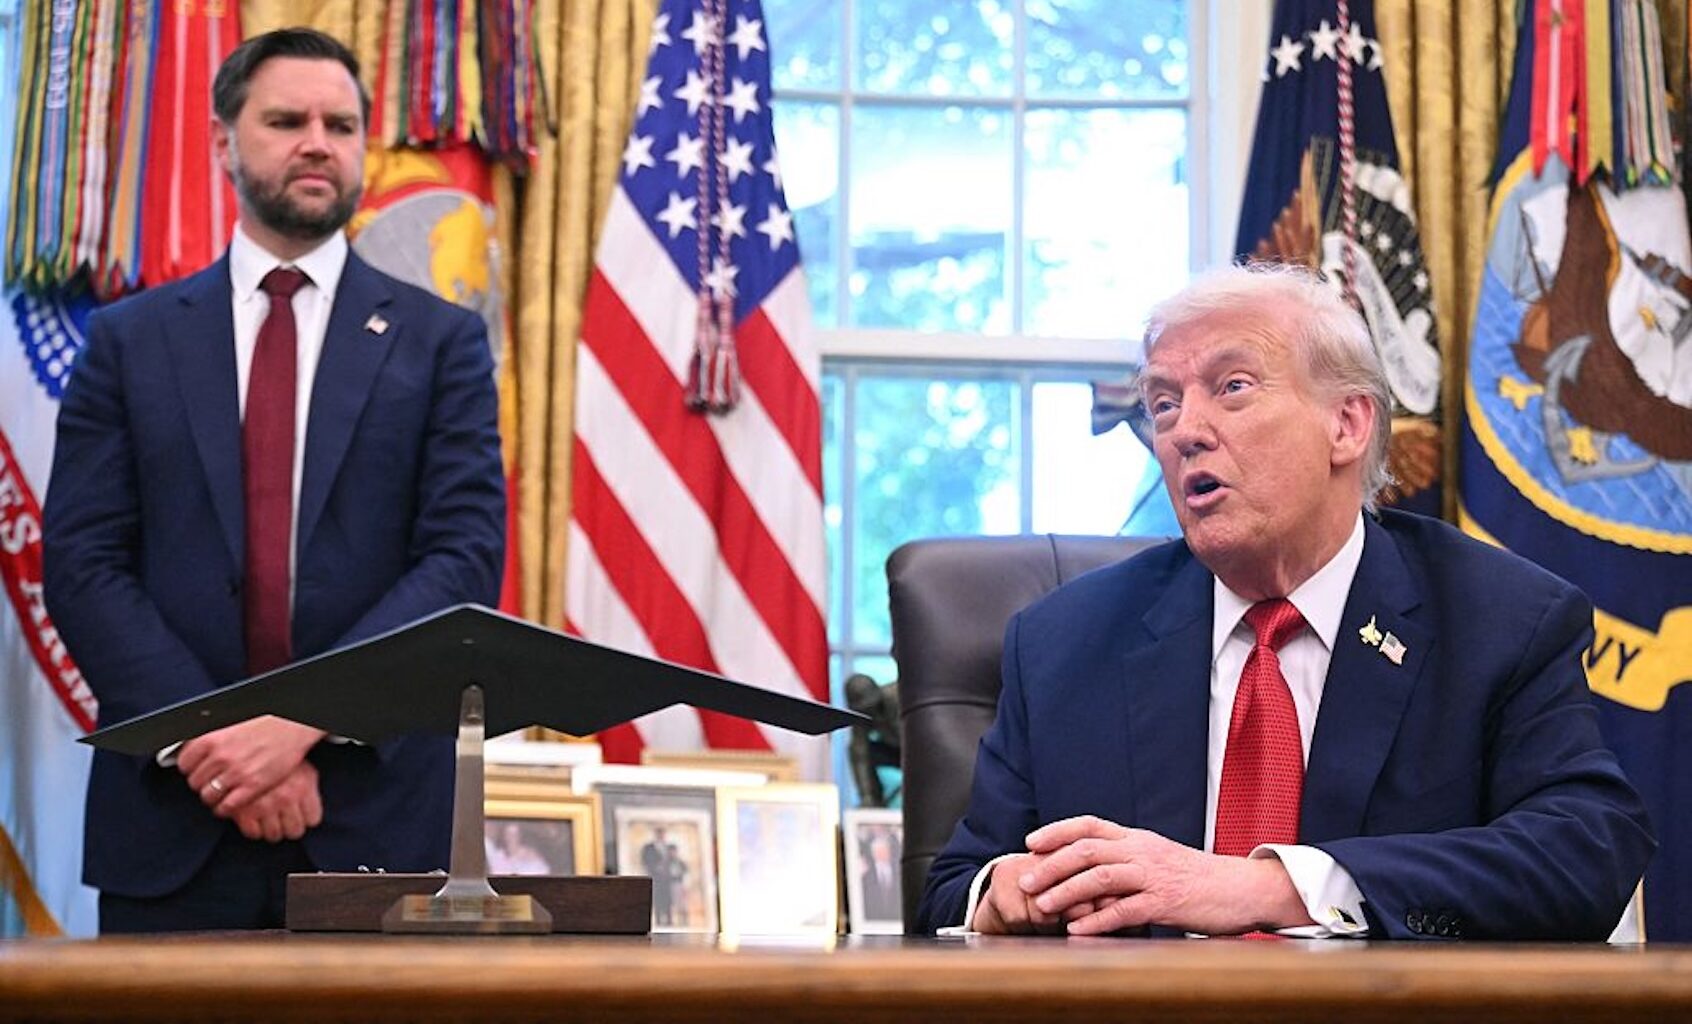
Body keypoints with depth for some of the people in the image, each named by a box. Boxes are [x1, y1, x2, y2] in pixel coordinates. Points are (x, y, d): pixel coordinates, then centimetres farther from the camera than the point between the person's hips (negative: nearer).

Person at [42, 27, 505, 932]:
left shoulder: (440, 341, 6)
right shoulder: (131, 340, 9)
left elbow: (466, 558, -4)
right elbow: (81, 565, 1)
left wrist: (304, 721, -15)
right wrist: (206, 739, -12)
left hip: (376, 818, 0)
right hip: (170, 820, 1)